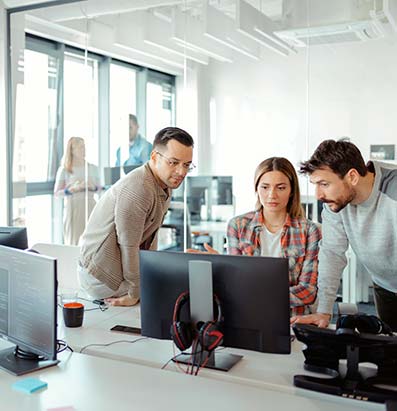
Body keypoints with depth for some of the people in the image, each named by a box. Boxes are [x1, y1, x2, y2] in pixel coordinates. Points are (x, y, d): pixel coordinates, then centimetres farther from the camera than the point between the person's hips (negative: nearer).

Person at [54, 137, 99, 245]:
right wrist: (73, 189, -16)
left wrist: (92, 187, -6)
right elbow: (57, 193, -1)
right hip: (72, 207, -2)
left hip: (90, 206, 3)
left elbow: (98, 187, 16)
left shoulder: (93, 168, 8)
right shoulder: (64, 170, -1)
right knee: (74, 241, -3)